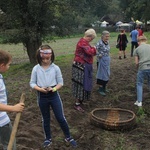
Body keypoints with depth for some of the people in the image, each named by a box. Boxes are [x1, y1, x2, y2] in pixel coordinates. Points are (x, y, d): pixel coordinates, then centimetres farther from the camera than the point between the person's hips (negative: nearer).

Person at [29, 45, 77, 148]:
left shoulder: (56, 68, -7)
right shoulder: (36, 69, -5)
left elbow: (60, 82, -1)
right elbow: (32, 83, -2)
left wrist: (54, 89, -19)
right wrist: (40, 89, -20)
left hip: (54, 95, -1)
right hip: (42, 97, 1)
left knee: (61, 118, 4)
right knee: (46, 119, 16)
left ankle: (68, 137, 23)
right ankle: (48, 138, 34)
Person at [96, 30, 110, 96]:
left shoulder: (107, 42, 4)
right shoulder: (100, 43, -20)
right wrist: (99, 55, -19)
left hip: (107, 60, 8)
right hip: (102, 60, -8)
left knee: (107, 74, 15)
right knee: (102, 74, 0)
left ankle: (104, 87, 29)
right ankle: (100, 89, 12)